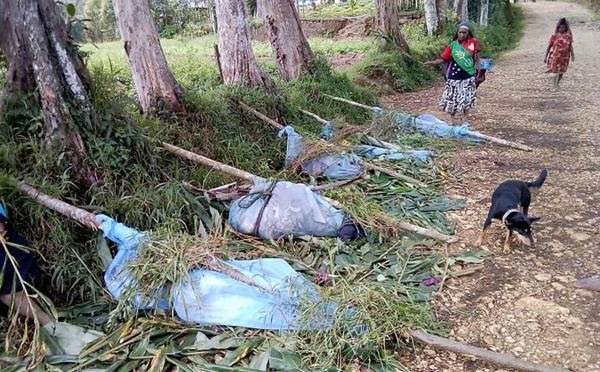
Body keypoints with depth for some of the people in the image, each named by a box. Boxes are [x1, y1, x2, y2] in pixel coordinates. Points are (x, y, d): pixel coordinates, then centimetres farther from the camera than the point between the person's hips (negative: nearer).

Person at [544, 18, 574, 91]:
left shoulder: (568, 36, 0)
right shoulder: (554, 36, -5)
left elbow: (570, 46, 4)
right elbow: (549, 46, -1)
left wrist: (572, 55, 0)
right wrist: (545, 56, -1)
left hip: (564, 56, 3)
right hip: (555, 55, -3)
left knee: (561, 71, 14)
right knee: (555, 71, -7)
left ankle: (557, 83, 34)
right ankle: (554, 86, -4)